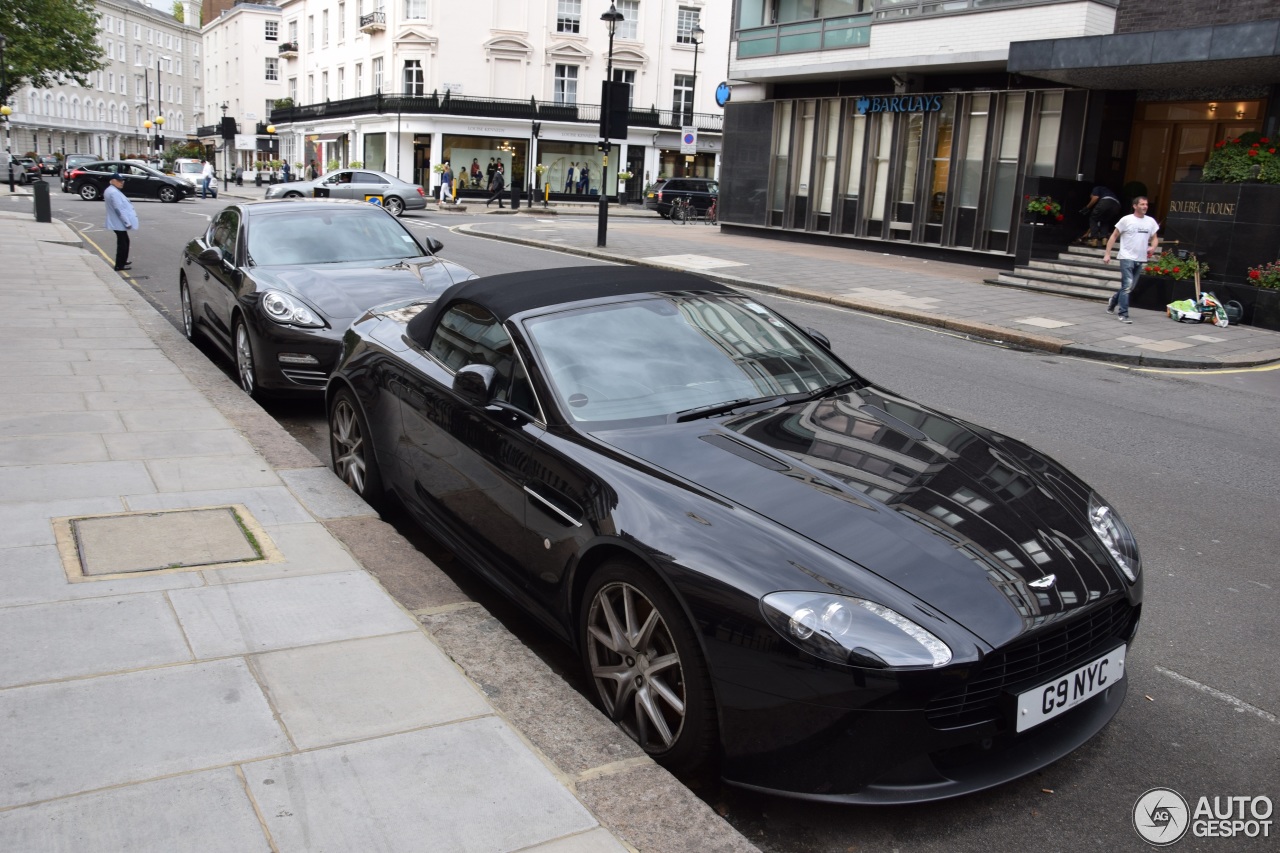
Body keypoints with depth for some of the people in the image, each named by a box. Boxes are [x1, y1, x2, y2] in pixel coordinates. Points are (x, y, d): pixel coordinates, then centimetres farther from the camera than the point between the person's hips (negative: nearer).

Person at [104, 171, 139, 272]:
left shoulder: (112, 191, 14)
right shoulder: (113, 192, -21)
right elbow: (119, 209, -25)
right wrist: (127, 222, -23)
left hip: (119, 223, 11)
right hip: (119, 223, -11)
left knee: (124, 242, 21)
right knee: (122, 243, -4)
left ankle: (123, 262, 32)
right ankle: (119, 266, 0)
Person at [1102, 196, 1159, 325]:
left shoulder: (1151, 221, 9)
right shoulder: (1126, 220, -4)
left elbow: (1154, 238, 17)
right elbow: (1113, 236, -1)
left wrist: (1153, 247, -6)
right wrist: (1107, 254, -7)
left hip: (1140, 259, 5)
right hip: (1127, 257, -5)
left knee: (1129, 287, 13)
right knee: (1127, 285, -12)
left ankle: (1114, 300, 39)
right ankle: (1123, 314, -10)